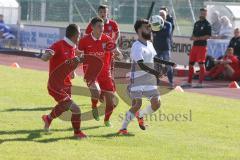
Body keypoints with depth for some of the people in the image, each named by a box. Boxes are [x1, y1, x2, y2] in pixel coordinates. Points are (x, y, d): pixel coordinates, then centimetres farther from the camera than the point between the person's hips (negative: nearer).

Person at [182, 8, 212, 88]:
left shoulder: (207, 24, -6)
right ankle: (189, 82, 17)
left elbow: (208, 36, -13)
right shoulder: (196, 23, 18)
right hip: (195, 45, 8)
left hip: (202, 46, -8)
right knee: (191, 63, 10)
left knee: (201, 64, -6)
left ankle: (200, 83, -2)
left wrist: (198, 38, -18)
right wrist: (192, 37, 3)